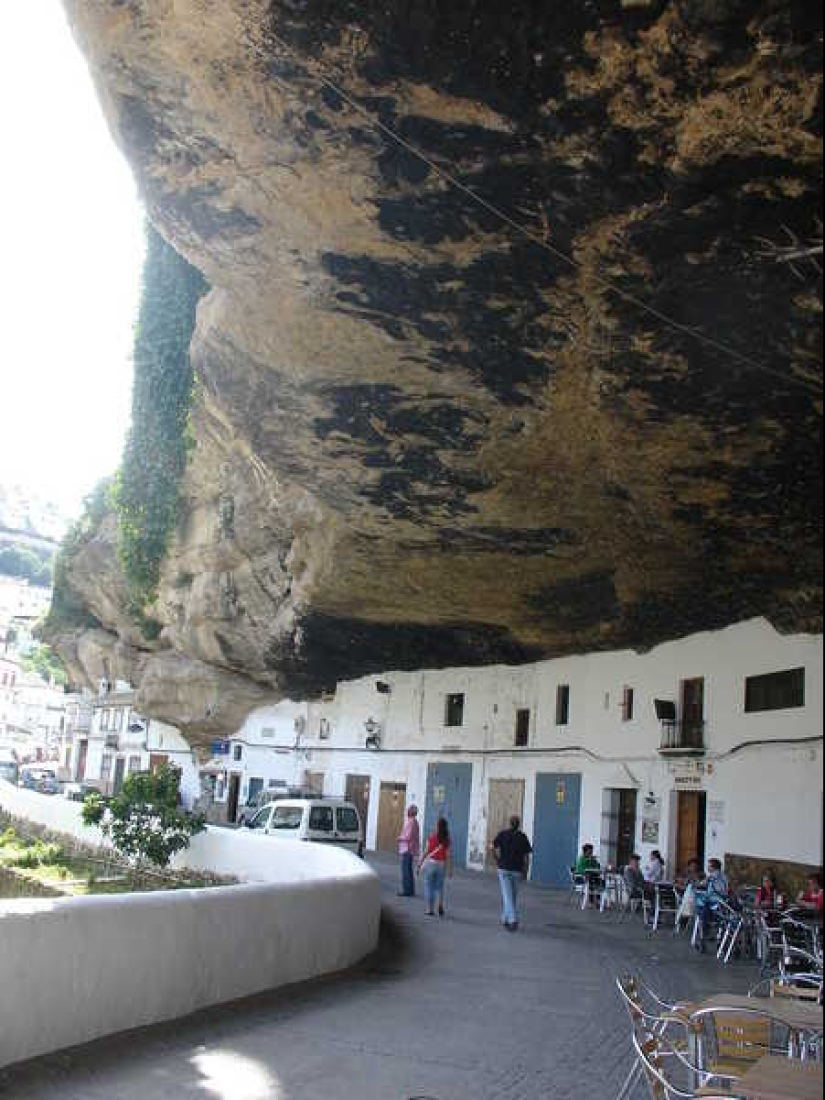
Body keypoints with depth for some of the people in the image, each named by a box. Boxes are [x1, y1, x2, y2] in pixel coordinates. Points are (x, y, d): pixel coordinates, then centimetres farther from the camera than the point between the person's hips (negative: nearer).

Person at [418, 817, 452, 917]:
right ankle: (440, 904, 1)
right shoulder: (447, 840, -3)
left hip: (430, 863, -2)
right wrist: (450, 868, 1)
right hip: (441, 865, 2)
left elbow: (426, 852, -7)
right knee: (439, 886, 19)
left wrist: (420, 865, 0)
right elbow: (448, 855, -5)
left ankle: (430, 909, 6)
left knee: (429, 887, 7)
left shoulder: (432, 837, -8)